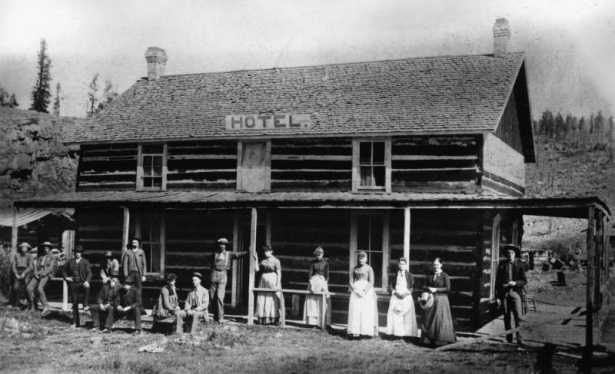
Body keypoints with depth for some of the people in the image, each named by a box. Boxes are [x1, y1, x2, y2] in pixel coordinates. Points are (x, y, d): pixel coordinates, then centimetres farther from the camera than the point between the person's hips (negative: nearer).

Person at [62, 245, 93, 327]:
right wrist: (66, 277, 5)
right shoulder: (71, 262, 9)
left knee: (87, 288, -39)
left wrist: (87, 281, -26)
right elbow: (64, 270, 23)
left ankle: (85, 305, -27)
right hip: (73, 284, 3)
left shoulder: (85, 262, 1)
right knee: (74, 303, 5)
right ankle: (75, 323, 12)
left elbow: (89, 273, -8)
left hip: (82, 283, -3)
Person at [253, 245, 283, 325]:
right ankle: (263, 319, 9)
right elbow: (257, 269, 7)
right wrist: (256, 259, 2)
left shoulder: (276, 261, -5)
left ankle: (273, 319, -1)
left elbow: (279, 273, -8)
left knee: (272, 300, -5)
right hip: (263, 282, 6)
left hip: (272, 282, -6)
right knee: (262, 301, 4)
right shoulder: (263, 261, 12)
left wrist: (278, 284, -14)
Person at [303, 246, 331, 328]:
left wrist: (325, 285, -8)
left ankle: (321, 322, -4)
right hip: (313, 281, 0)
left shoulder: (325, 263, 3)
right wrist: (311, 283, -10)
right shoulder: (312, 262, 3)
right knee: (312, 302, -3)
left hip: (322, 281, 0)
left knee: (323, 303, -6)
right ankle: (312, 322, 0)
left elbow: (327, 275, 3)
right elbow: (310, 273, 2)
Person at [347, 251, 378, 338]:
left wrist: (364, 291, -15)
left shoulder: (369, 268, 1)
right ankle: (355, 332, -7)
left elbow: (371, 282, -3)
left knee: (366, 310, -7)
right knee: (355, 310, -6)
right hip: (356, 290, 2)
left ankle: (366, 331, -4)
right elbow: (351, 281, 8)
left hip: (366, 291, -2)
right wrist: (356, 291, -9)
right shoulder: (355, 269, 11)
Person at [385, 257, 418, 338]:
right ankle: (395, 332, -5)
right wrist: (396, 292, -12)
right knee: (394, 315, -7)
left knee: (407, 316, -5)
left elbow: (412, 287, 4)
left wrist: (406, 293, -12)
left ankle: (406, 333, -3)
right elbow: (390, 287, 5)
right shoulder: (394, 276, 7)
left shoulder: (409, 275, 5)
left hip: (407, 297, -1)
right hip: (395, 298, 1)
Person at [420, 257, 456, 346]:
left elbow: (448, 288, -10)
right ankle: (429, 339, 10)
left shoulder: (445, 276, -4)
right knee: (429, 319, 4)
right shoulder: (430, 275, 11)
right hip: (430, 299, 5)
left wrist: (436, 290, -12)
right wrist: (429, 289, -6)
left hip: (441, 299, -5)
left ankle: (441, 340, -1)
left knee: (441, 319, -6)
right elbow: (425, 286, 16)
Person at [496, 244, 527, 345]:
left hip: (515, 292, -1)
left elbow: (524, 281, 5)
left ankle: (519, 338, -4)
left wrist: (515, 283, -14)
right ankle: (509, 339, 12)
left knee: (518, 316, -9)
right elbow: (497, 281, 8)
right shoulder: (502, 265, 7)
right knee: (506, 317, 5)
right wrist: (498, 296, 3)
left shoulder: (520, 265, 5)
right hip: (504, 293, 2)